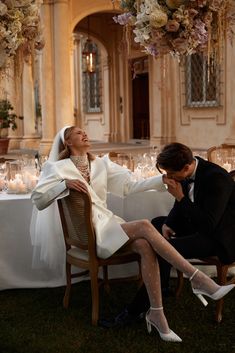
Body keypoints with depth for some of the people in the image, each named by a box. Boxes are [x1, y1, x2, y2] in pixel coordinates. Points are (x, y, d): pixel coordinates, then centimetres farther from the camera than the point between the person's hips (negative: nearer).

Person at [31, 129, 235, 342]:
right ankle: (197, 279, -26)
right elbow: (38, 200, -5)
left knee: (145, 246, -27)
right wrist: (65, 184, -19)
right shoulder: (59, 168, 3)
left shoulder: (101, 164, 17)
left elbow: (129, 186, 11)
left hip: (109, 222, 5)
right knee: (144, 226, -27)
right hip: (88, 232, -5)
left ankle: (156, 314, -23)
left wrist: (164, 179, 2)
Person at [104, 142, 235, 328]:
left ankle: (135, 310, -16)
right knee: (156, 223, 15)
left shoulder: (216, 178, -28)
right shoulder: (188, 173, -3)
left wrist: (181, 197, -28)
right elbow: (180, 207, 12)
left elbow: (208, 224, -31)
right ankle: (163, 284, 23)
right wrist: (168, 224, -7)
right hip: (198, 224, 10)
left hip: (218, 236, -10)